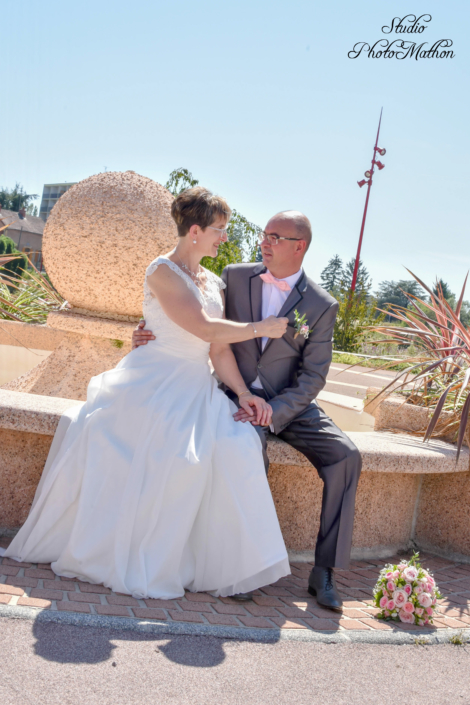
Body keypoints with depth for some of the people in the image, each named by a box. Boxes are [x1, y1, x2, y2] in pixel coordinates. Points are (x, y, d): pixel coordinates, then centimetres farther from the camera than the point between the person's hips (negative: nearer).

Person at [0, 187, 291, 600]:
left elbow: (219, 349, 10)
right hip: (155, 384, -5)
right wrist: (260, 328, -7)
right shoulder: (162, 271, -7)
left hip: (197, 389, 6)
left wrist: (243, 393, -4)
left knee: (234, 447, -18)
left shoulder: (214, 283, 16)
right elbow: (206, 329, -18)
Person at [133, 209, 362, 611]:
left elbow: (313, 376, -8)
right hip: (239, 395, -1)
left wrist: (273, 412, -23)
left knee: (344, 455, -19)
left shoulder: (321, 306, -5)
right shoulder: (235, 277, 0)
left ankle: (324, 571, -11)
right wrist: (151, 332, -13)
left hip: (290, 403, 1)